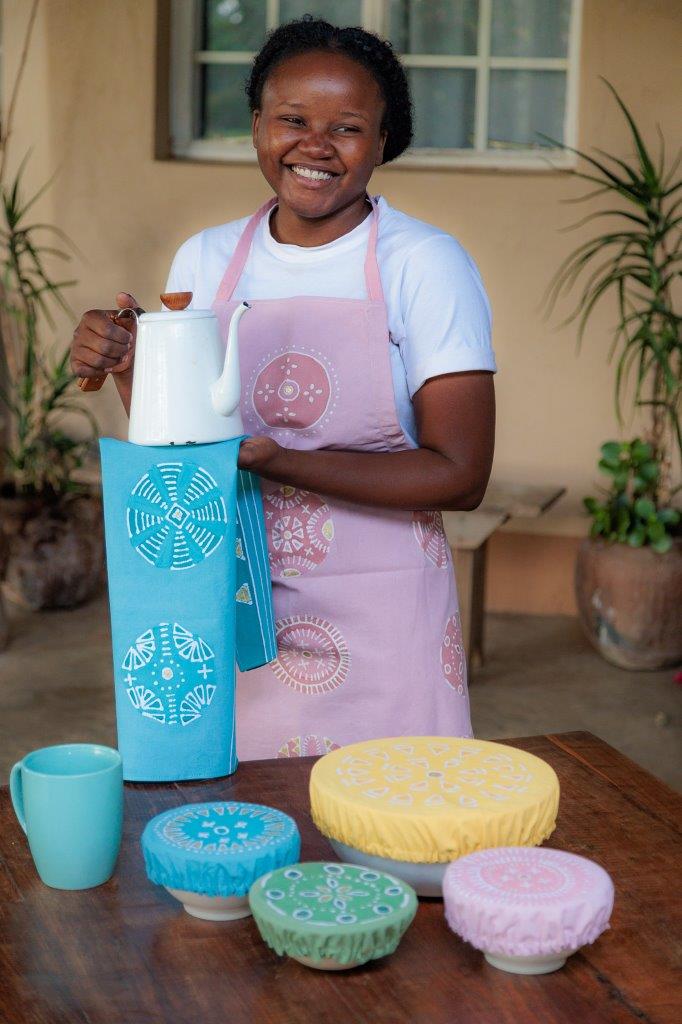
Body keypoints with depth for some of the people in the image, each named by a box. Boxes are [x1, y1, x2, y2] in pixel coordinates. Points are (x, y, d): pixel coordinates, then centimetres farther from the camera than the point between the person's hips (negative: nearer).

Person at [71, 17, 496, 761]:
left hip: (381, 629, -3)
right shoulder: (205, 260, 4)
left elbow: (459, 475, -13)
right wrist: (130, 371, -8)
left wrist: (277, 460, -21)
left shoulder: (425, 266, -8)